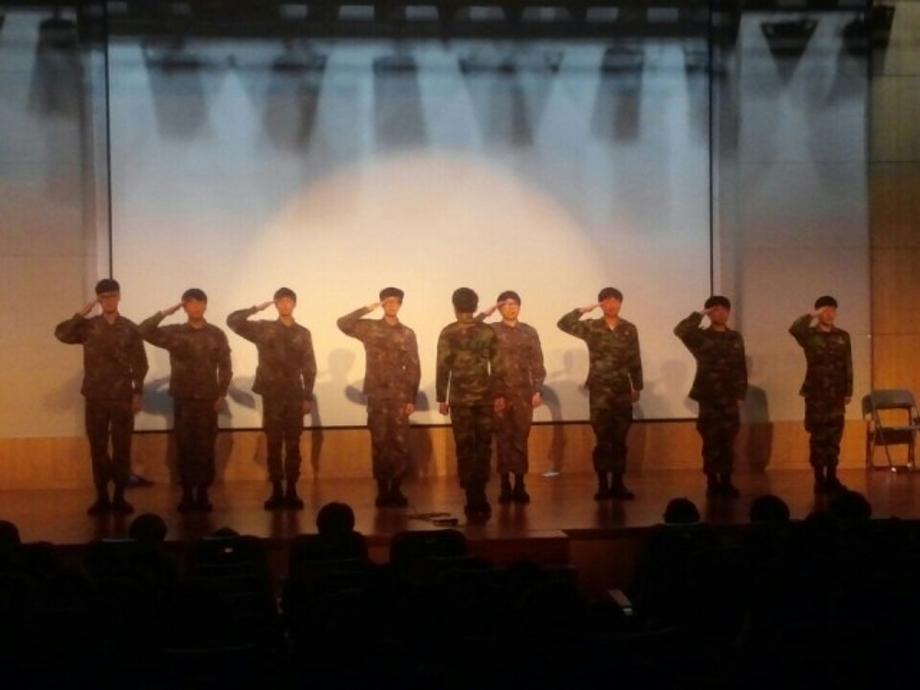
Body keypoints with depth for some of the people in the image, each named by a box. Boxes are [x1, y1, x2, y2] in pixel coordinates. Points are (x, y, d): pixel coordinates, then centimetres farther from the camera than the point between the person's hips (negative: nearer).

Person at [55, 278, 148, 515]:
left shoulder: (130, 329, 2)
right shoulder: (88, 326, 3)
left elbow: (139, 364, 2)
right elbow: (61, 334, -14)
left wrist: (138, 393, -4)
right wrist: (81, 314, -15)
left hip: (123, 397, -1)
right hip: (96, 398, 1)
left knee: (122, 448, 2)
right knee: (98, 449, 5)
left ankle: (119, 497, 11)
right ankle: (102, 498, 12)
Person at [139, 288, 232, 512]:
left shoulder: (217, 334, 3)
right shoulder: (174, 333, 3)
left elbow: (225, 367, 4)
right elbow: (144, 331, -9)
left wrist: (222, 395, -4)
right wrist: (165, 312, -12)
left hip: (208, 398, 0)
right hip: (183, 398, 0)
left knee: (206, 447, 0)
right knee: (185, 447, 1)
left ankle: (203, 494, 7)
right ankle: (187, 494, 8)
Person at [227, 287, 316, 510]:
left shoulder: (303, 333, 6)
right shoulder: (263, 328, 3)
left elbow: (309, 367, 6)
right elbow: (233, 320, -5)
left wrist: (308, 397, 1)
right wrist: (257, 308, -4)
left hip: (295, 395, 1)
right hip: (272, 395, -1)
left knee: (293, 444, 2)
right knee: (274, 444, 2)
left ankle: (291, 491, 6)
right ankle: (277, 491, 7)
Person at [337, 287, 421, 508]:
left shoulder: (408, 333, 7)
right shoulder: (369, 328, 6)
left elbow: (414, 368, 4)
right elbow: (343, 324, -9)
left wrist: (412, 398, -3)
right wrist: (366, 309, -10)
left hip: (400, 395, 1)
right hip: (377, 394, -1)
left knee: (401, 443, -2)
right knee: (379, 443, 2)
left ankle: (396, 489, 7)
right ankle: (382, 490, 8)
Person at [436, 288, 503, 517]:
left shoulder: (448, 333, -4)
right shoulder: (487, 331, 3)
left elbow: (443, 367, -5)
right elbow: (496, 366, 3)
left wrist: (441, 398, 0)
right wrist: (498, 394, 10)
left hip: (460, 399, -1)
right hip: (484, 397, 2)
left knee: (464, 448, 4)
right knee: (483, 446, 8)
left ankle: (473, 499, 3)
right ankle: (480, 497, 4)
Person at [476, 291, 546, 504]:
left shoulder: (529, 331, 7)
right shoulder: (491, 330, 2)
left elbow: (537, 364, 5)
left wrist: (538, 390, -2)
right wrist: (485, 314, -13)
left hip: (523, 392, 1)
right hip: (499, 392, -1)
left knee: (521, 439, 3)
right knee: (503, 439, 2)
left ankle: (519, 485, 8)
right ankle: (505, 486, 7)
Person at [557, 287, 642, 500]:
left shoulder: (629, 329, 5)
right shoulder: (591, 327, 1)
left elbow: (635, 361, 8)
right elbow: (563, 324, -11)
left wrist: (637, 387, 8)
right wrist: (584, 309, -13)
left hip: (622, 390, 2)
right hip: (599, 390, -2)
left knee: (620, 439, 5)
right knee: (602, 439, -1)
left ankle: (618, 484, 12)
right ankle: (603, 485, 5)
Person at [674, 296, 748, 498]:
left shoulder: (735, 337, 9)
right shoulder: (701, 336, 0)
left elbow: (741, 368, 9)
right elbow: (680, 330, -20)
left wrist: (741, 394, 4)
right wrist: (699, 314, -13)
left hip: (729, 397, 3)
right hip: (708, 396, -2)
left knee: (728, 441, 5)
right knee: (711, 441, 1)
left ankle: (726, 482, 12)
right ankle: (712, 482, 7)